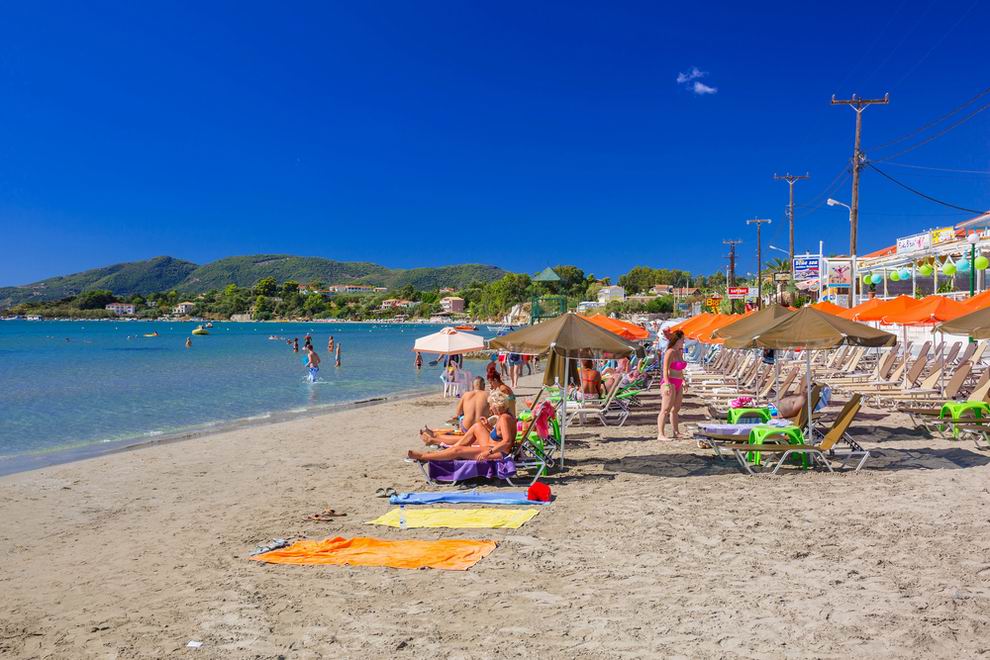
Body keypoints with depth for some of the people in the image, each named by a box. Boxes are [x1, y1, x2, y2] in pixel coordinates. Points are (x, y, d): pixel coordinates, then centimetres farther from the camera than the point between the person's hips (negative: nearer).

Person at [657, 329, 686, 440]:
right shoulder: (670, 352, -13)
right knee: (665, 410, -11)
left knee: (675, 409, 15)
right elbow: (665, 370, -19)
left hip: (678, 385, 9)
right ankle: (660, 435, -12)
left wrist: (683, 381, 27)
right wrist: (667, 384, -26)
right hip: (670, 384, -9)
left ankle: (674, 433, 23)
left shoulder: (680, 352, 13)